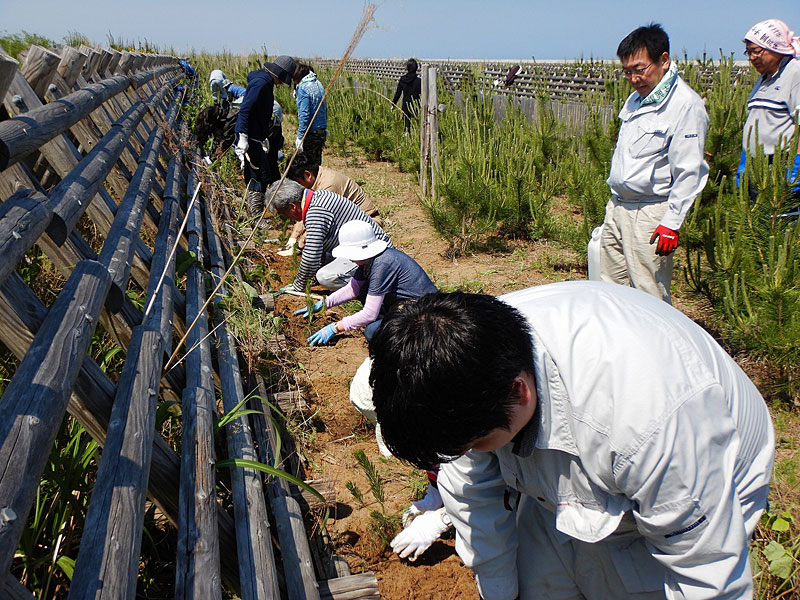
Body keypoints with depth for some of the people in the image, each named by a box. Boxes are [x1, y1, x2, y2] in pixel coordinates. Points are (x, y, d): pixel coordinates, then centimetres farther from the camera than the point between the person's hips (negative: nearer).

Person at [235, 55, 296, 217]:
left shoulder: (266, 82, 17)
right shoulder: (260, 83, -15)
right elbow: (245, 110, -22)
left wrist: (264, 138, 30)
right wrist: (242, 137, -27)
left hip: (256, 138, 10)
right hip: (249, 138, -10)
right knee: (260, 177, -8)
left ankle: (254, 214, 24)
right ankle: (257, 217, -3)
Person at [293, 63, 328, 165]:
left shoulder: (303, 88, -15)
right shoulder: (318, 84, 10)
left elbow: (304, 115, -20)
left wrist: (300, 137, -18)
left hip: (311, 134, -8)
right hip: (321, 132, 8)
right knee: (316, 163, 16)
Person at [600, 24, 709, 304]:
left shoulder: (686, 105, -13)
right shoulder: (636, 99, 13)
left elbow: (688, 173, -16)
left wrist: (671, 224, -18)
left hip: (650, 214, -8)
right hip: (616, 207, 8)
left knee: (650, 297, -3)